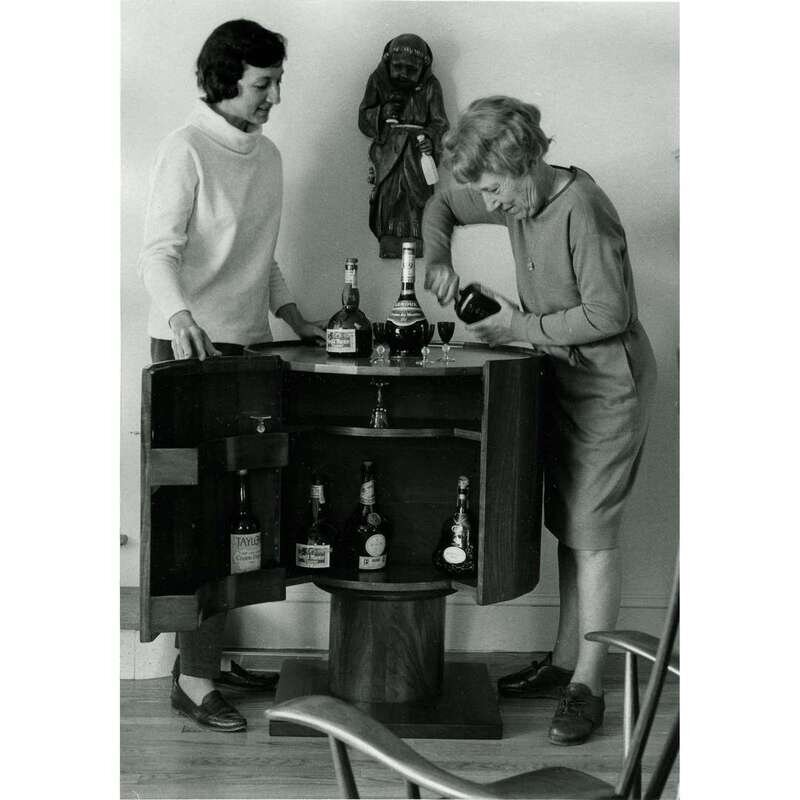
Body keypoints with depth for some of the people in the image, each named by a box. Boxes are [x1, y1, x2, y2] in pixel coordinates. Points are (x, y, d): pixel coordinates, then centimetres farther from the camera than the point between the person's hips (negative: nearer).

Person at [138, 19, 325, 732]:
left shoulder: (267, 156, 15)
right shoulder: (187, 150, -9)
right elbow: (158, 251, -18)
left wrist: (296, 320, 18)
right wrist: (179, 315, -35)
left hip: (248, 347, 8)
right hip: (193, 349, -8)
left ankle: (211, 653, 19)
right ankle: (193, 680, -3)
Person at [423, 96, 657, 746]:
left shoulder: (582, 210, -23)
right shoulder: (516, 197, 3)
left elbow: (607, 315, -24)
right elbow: (443, 204, 20)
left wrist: (522, 327, -16)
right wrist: (439, 260, 0)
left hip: (609, 383, -8)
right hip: (562, 377, 9)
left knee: (592, 532, -6)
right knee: (567, 525, 13)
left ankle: (587, 688, 1)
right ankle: (564, 662, 23)